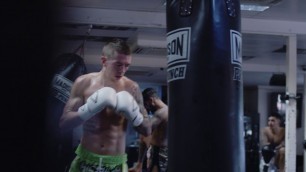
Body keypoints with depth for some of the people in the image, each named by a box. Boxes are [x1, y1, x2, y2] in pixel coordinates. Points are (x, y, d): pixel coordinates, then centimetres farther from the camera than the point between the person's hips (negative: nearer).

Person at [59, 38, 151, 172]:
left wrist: (132, 113, -17)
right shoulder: (84, 82, -4)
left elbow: (147, 130, 1)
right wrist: (91, 107, -22)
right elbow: (63, 124, -8)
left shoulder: (131, 88, -3)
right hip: (86, 160, 0)